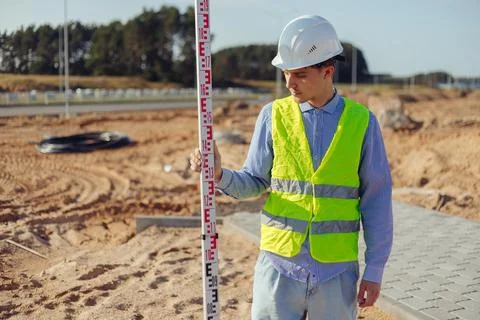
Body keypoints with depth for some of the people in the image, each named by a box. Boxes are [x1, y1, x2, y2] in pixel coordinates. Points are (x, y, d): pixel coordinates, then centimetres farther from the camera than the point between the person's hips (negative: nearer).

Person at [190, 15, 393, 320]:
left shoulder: (361, 122, -2)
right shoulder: (273, 115, 1)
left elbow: (376, 200, 0)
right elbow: (254, 182, 5)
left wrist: (375, 270, 0)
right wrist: (220, 174, -16)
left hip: (336, 270, 0)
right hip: (279, 264, 1)